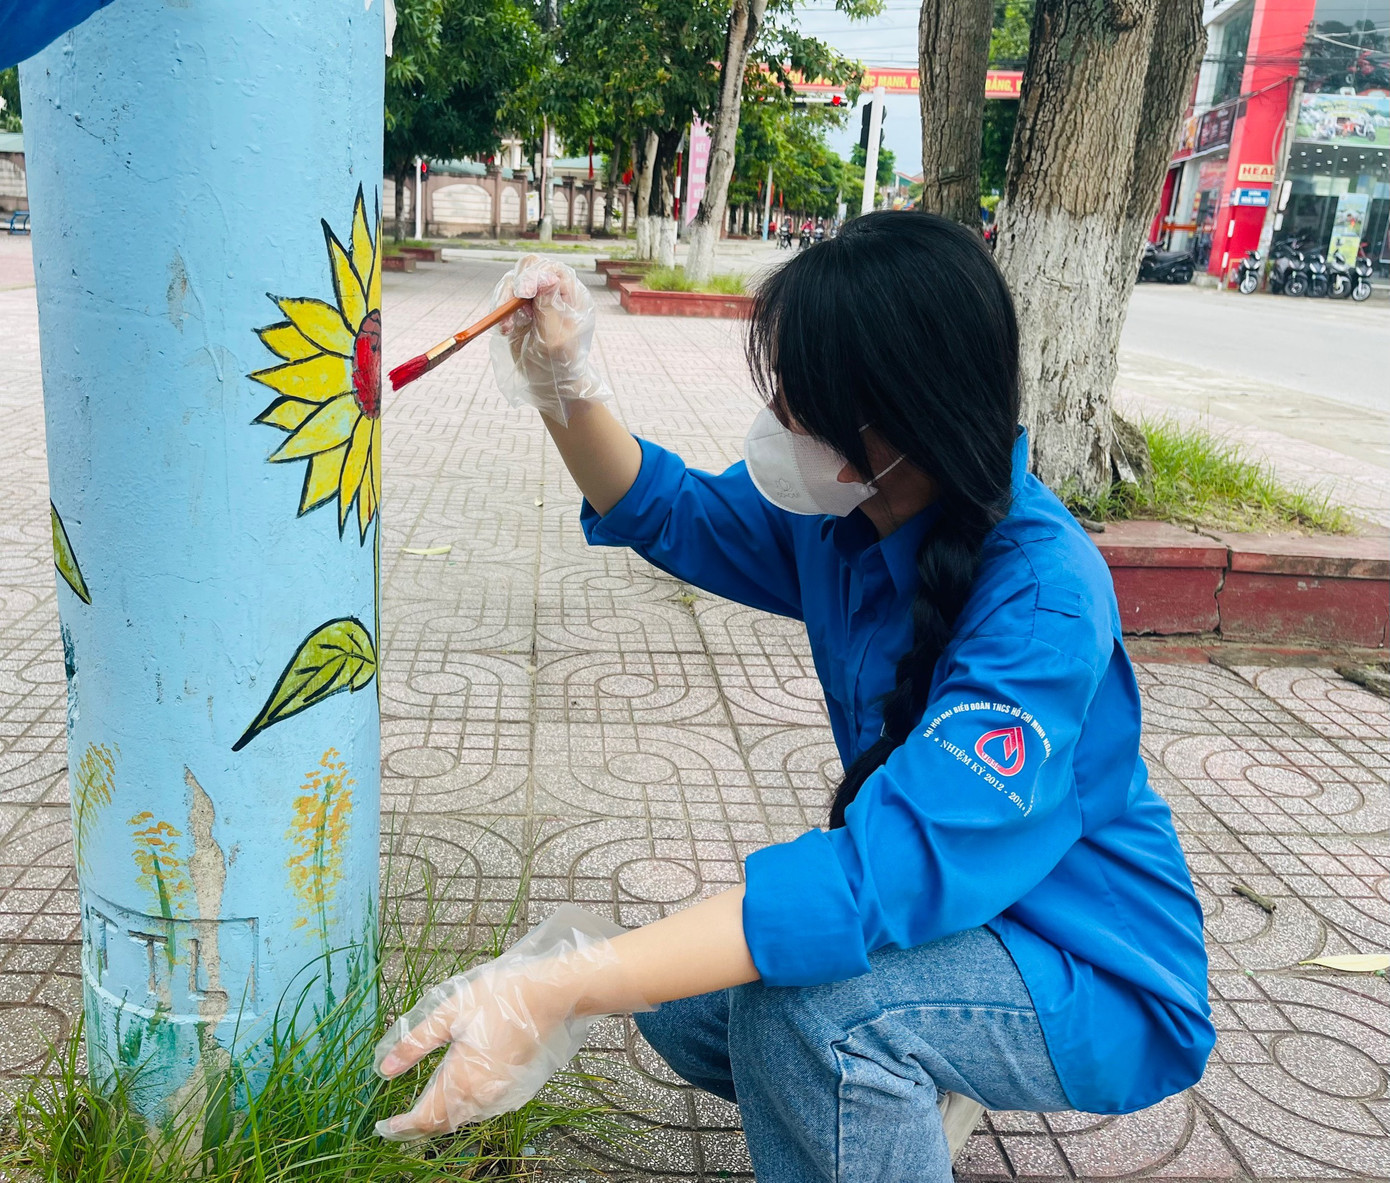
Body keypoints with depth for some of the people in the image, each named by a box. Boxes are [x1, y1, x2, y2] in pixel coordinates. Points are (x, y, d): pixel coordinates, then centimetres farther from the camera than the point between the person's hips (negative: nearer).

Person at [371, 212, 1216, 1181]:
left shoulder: (1043, 601, -33)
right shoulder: (844, 512, -8)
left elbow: (888, 868, -43)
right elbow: (667, 512, 8)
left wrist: (561, 987, -47)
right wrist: (563, 383, -9)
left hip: (1105, 980, -7)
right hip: (949, 905, 8)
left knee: (804, 1001, -32)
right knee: (676, 994, 2)